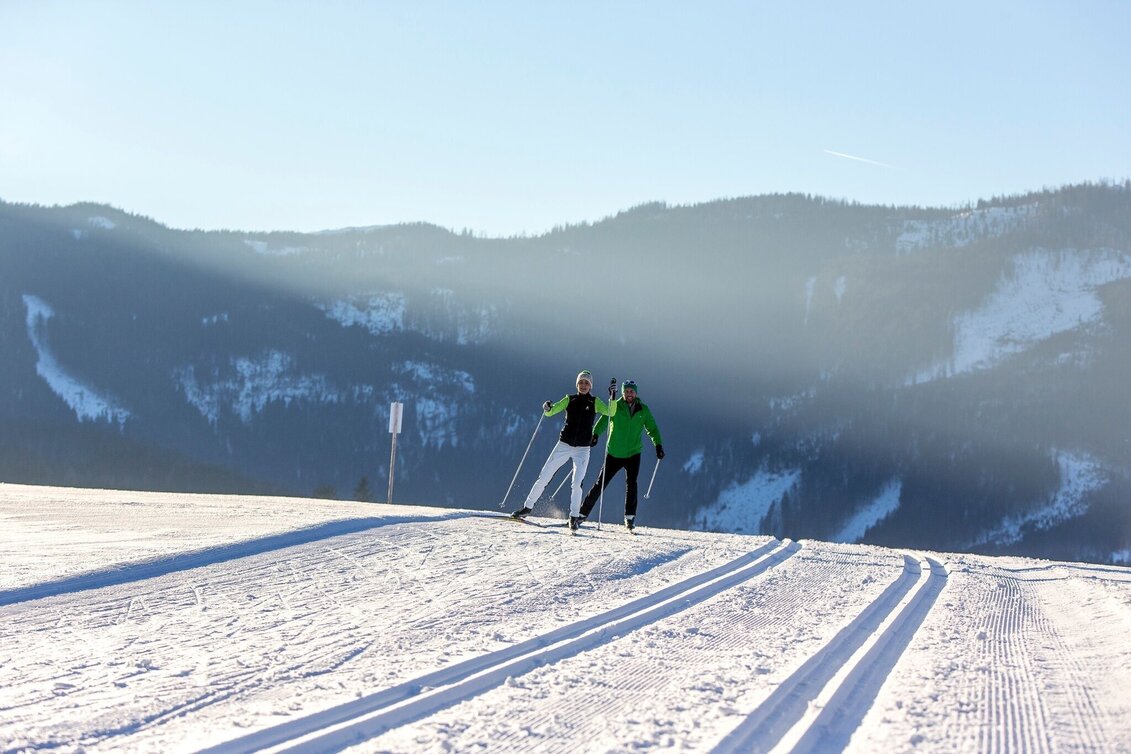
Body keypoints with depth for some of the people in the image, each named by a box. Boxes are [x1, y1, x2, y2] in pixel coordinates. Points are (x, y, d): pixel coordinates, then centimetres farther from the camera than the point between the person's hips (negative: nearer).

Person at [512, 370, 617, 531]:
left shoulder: (595, 402, 3)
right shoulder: (569, 400, 4)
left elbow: (610, 412, -10)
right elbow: (551, 412, -1)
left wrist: (612, 397, -24)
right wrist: (547, 408, -24)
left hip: (582, 449, -1)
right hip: (564, 445, 1)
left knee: (577, 483, -14)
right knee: (543, 478, 1)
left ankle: (574, 516, -1)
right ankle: (528, 507, 14)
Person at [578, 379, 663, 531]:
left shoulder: (643, 410, 6)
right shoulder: (615, 406, -2)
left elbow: (652, 429, 14)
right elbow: (604, 420, -16)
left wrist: (658, 444, -2)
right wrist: (595, 434, -34)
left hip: (633, 453, 1)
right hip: (614, 453, -1)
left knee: (631, 483, -16)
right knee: (600, 484, 0)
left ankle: (630, 518, -9)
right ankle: (583, 513, 10)